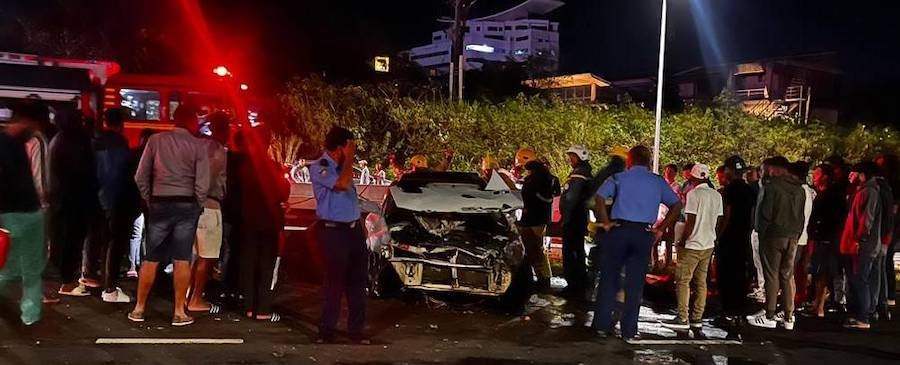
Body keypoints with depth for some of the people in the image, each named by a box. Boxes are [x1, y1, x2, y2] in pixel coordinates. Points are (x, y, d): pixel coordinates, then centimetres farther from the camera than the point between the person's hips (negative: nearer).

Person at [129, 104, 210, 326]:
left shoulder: (156, 140, 1)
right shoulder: (198, 146, -4)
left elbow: (141, 177, -1)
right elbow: (202, 184, -9)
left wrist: (148, 201, 10)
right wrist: (196, 207, 5)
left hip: (159, 204, 1)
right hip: (187, 205, -1)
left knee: (151, 259, 8)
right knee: (182, 260, 2)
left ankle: (139, 309, 15)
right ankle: (179, 312, 7)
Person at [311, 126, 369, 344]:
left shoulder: (342, 164, 11)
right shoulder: (321, 168, -13)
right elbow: (343, 184, -29)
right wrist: (349, 158, -19)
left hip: (354, 228, 8)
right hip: (334, 231, -8)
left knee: (358, 281, 9)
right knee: (335, 282, -3)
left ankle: (356, 330, 17)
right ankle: (327, 331, 8)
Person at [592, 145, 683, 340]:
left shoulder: (619, 178, 3)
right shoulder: (658, 182, 9)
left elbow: (600, 198, -11)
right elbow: (677, 205, 4)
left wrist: (605, 222, -4)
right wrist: (660, 228, 4)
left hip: (619, 229, -1)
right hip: (644, 234, 1)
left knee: (609, 278, 9)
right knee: (635, 283, 7)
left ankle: (602, 324, 13)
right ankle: (629, 329, 11)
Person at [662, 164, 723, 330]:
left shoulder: (693, 194, -13)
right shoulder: (717, 195, 8)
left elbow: (690, 222, -16)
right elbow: (719, 222, 9)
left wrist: (682, 240, -6)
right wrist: (712, 237, 19)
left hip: (693, 244, -7)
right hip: (709, 245, 7)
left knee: (682, 281, -3)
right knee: (701, 281, 11)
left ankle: (683, 318, -6)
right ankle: (697, 318, 13)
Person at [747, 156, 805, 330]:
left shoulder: (773, 186, -11)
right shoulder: (799, 189, 11)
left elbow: (765, 213, -13)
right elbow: (801, 216, 13)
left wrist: (761, 232, 1)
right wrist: (796, 235, 15)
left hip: (774, 236, -6)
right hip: (792, 237, 6)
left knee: (772, 276, -1)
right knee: (788, 276, 10)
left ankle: (770, 316, 2)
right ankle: (789, 318, 12)